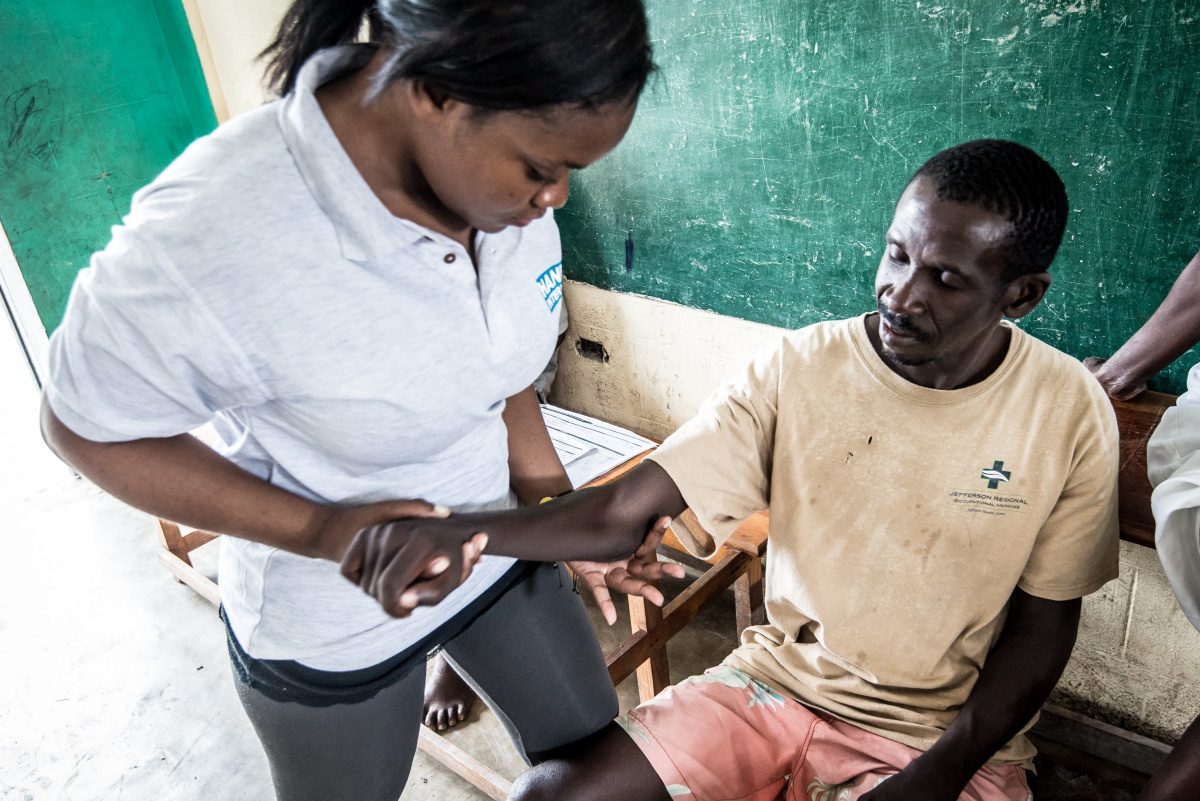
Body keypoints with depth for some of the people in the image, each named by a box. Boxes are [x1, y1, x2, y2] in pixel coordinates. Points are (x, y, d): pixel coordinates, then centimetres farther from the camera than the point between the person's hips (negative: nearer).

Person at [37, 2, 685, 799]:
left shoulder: (507, 160, -17)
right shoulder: (211, 235, -35)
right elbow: (83, 428, -19)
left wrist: (563, 518, -7)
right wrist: (320, 532, -29)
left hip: (496, 548, 5)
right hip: (332, 630, -4)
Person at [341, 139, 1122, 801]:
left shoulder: (1067, 413, -11)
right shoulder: (799, 369, -12)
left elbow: (1042, 626, -2)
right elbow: (624, 508, -16)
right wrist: (449, 532, -31)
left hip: (952, 732, 0)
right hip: (779, 679, 1)